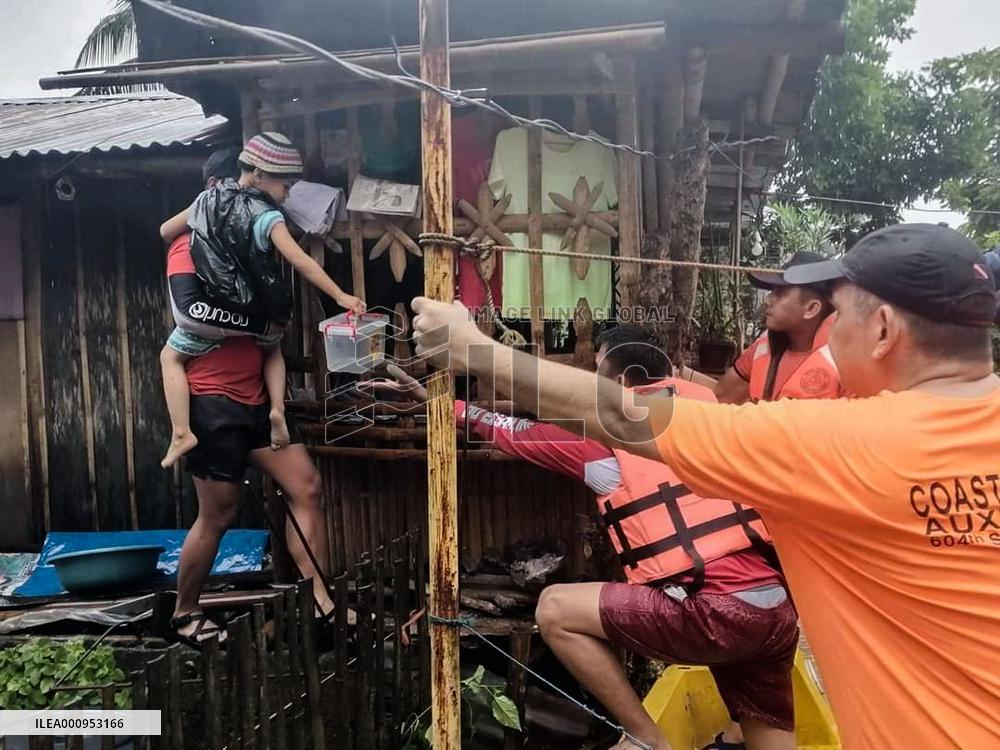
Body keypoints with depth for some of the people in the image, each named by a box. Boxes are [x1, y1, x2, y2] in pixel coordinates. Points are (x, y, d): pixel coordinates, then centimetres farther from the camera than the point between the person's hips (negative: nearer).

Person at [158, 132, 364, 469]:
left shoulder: (209, 198, 7)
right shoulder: (267, 216, -8)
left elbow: (166, 231, 19)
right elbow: (300, 261, -17)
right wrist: (340, 296, -17)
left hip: (209, 313, 2)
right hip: (255, 317, -1)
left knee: (171, 357, 24)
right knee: (273, 349, 32)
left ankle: (181, 433, 12)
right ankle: (277, 409, 11)